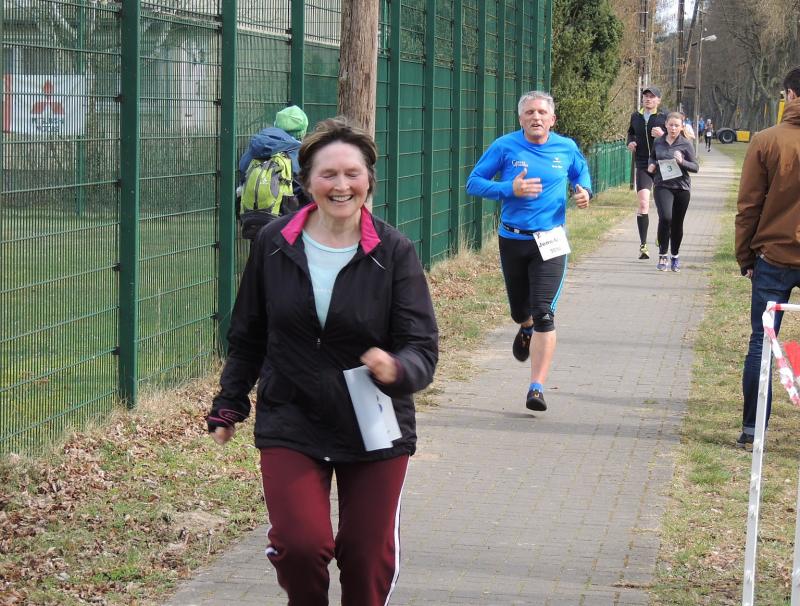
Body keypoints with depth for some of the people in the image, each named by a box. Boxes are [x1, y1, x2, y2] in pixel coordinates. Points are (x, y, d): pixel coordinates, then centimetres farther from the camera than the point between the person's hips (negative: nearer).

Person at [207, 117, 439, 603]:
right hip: (291, 425, 0)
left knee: (368, 559, 7)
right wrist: (230, 404, 11)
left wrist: (397, 370, -33)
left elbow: (424, 348, -12)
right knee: (301, 545, -15)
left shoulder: (394, 253, -9)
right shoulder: (274, 244, -4)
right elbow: (248, 335, 10)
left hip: (375, 431, 0)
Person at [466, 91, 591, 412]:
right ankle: (526, 329, 58)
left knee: (543, 314, -14)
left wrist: (584, 191, -1)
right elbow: (473, 183, -5)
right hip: (512, 239, 1)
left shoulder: (566, 148, 0)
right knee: (520, 310, 18)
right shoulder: (505, 147, -6)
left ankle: (537, 388, -12)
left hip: (549, 241, -1)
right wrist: (510, 189, -20)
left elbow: (581, 171, 21)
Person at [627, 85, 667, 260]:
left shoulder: (664, 117, -2)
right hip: (642, 166, 1)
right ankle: (643, 244, -11)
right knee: (643, 203, -12)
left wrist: (663, 135, -21)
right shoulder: (635, 117, 9)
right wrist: (630, 142, 7)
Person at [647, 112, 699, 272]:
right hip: (662, 186, 0)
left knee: (677, 223, 8)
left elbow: (695, 167, -2)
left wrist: (682, 162, -20)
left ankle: (675, 256, 28)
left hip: (681, 187, 0)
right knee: (665, 217, -21)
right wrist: (651, 165, 3)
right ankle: (662, 255, -11)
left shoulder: (686, 144, -2)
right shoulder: (658, 142, 6)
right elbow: (652, 157, 25)